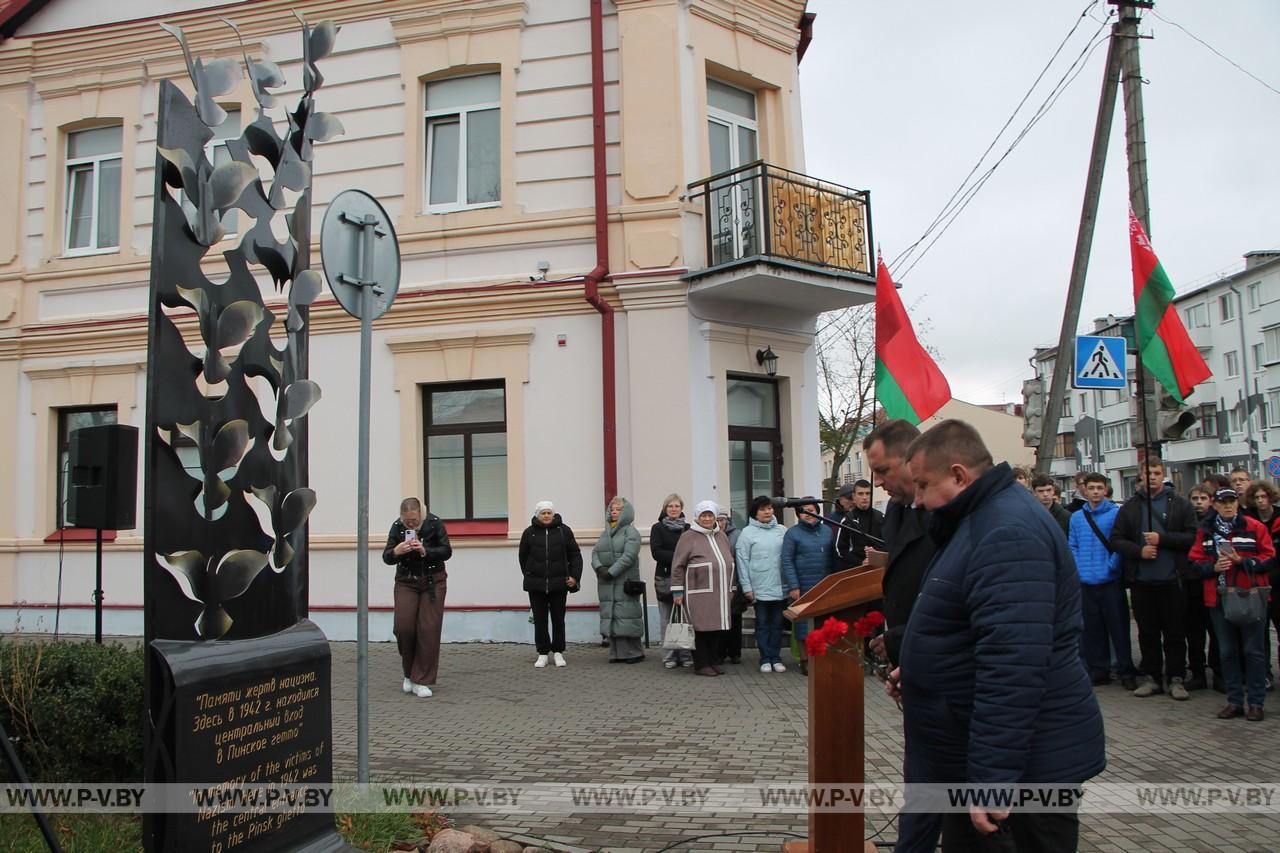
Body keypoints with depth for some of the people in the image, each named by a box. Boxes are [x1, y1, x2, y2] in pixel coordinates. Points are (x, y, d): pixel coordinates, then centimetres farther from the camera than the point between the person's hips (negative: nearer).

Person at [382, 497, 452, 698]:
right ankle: (409, 673, 15)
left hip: (433, 581, -1)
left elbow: (447, 551, -11)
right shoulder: (397, 527, -6)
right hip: (406, 581, 1)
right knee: (403, 626, -10)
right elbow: (386, 557, -6)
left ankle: (422, 681, 2)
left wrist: (425, 551, -27)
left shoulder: (434, 523, -11)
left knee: (429, 630, -6)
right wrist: (396, 551, -28)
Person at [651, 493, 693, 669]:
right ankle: (670, 656, 8)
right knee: (668, 620, 0)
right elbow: (656, 552, -4)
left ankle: (686, 655, 7)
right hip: (665, 578, -1)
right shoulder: (658, 528, 6)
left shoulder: (687, 529, 10)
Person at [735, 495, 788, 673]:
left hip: (780, 588, 3)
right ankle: (765, 659, 14)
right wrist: (746, 587, -7)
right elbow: (742, 561, -4)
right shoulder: (748, 533, -3)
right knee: (762, 624, 6)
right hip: (760, 589, -3)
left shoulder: (782, 531, 6)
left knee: (777, 624, 9)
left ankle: (776, 658, 18)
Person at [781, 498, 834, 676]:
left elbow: (833, 557, 14)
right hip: (803, 588, -4)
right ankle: (805, 660, 12)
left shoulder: (827, 531, 11)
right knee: (804, 623, 1)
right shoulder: (792, 533, -2)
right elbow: (787, 561, -6)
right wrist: (793, 586, -12)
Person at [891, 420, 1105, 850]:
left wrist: (991, 778, -28)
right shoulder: (981, 519, 12)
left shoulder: (1008, 532, -23)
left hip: (1026, 766, -10)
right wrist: (916, 672, 16)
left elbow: (1012, 668, -30)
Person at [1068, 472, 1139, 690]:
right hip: (1085, 582, 4)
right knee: (1092, 629, 10)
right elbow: (1072, 546, 10)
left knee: (1118, 628, 1)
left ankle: (1126, 672, 10)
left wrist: (1112, 566, -12)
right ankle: (1098, 670, 20)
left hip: (1110, 581, -3)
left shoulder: (1116, 513, -2)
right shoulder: (1076, 517, 9)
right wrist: (1078, 568, -2)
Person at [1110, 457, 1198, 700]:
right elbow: (1116, 539, 5)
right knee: (1147, 633, 9)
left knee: (1175, 632, 4)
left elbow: (1192, 537, -5)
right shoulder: (1130, 506, 7)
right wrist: (1139, 550, -11)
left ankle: (1175, 679, 14)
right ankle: (1152, 677, 18)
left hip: (1172, 579, -2)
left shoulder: (1180, 504, 2)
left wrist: (1162, 539, -15)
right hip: (1141, 580, 2)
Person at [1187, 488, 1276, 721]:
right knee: (1227, 652, 9)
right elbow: (1196, 562, 6)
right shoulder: (1205, 531, 7)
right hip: (1219, 598, 3)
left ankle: (1256, 702, 11)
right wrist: (1214, 566, -12)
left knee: (1254, 650, 2)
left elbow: (1269, 558, -3)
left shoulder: (1255, 527, -1)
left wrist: (1241, 561, -15)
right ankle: (1234, 701, 18)